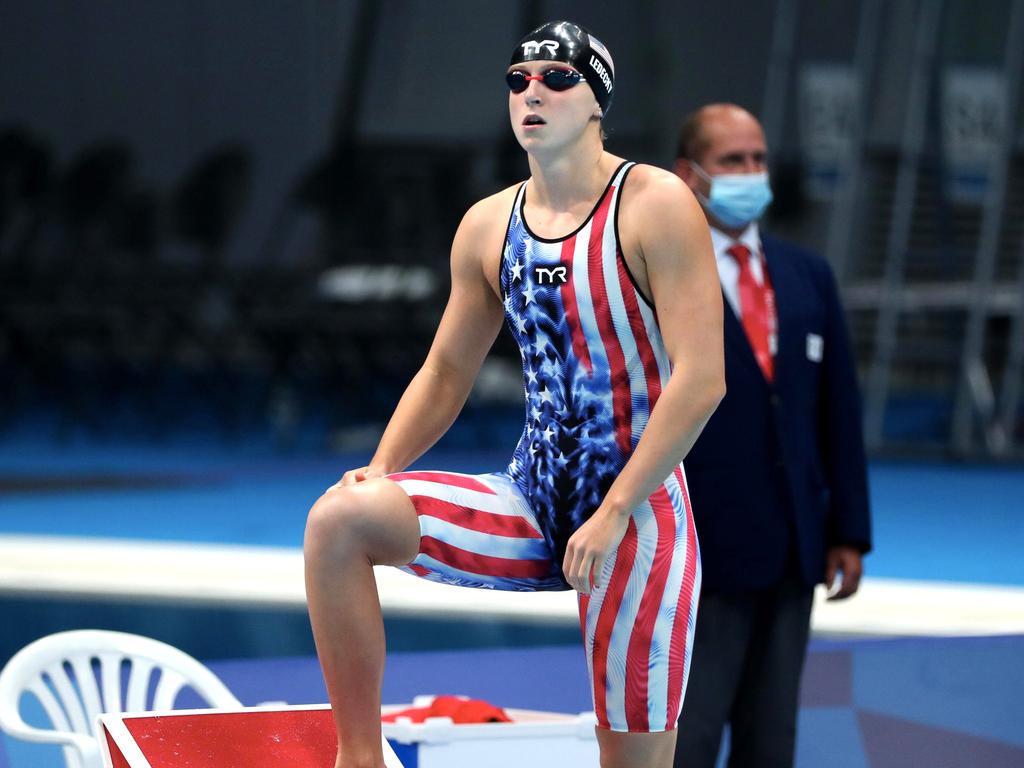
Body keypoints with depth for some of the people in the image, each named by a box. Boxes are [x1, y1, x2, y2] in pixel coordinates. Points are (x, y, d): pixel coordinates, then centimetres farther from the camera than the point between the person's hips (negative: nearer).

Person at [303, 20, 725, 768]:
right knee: (340, 519, -16)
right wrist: (383, 469, -2)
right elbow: (445, 374, 17)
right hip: (534, 506, 5)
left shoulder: (654, 206, -10)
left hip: (638, 514, -5)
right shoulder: (488, 226, 8)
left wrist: (614, 514, -21)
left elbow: (701, 379, -16)